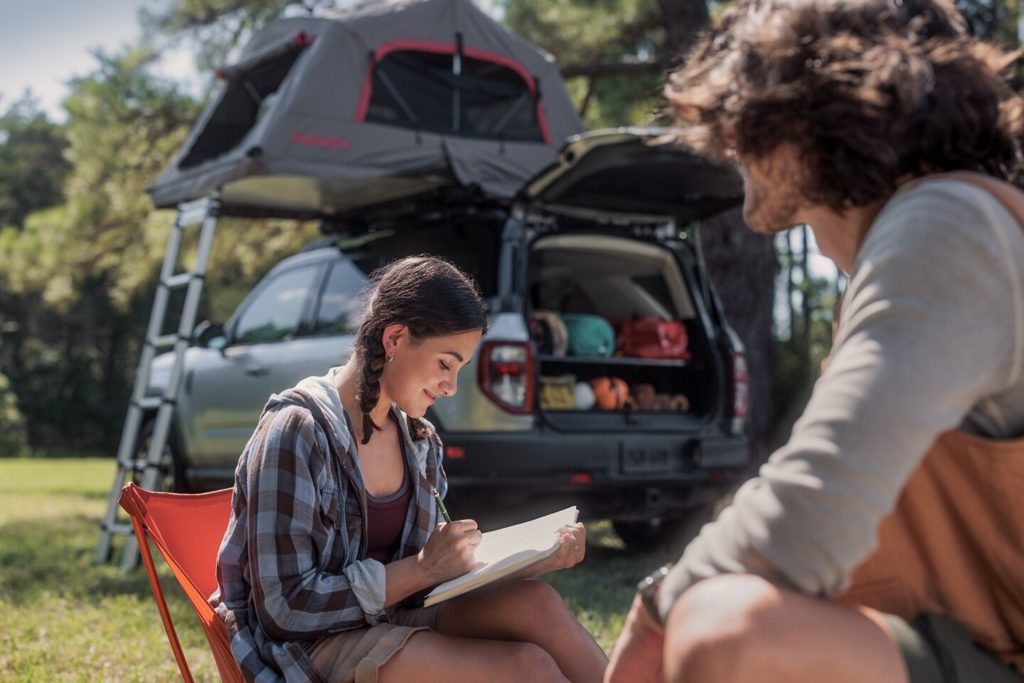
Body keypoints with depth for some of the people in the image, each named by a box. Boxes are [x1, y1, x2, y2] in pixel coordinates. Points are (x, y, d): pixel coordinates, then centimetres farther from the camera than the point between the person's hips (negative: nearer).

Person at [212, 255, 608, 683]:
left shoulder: (416, 439, 6)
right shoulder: (296, 433, -17)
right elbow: (286, 607, -19)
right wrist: (424, 569, -21)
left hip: (393, 622, 7)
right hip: (312, 647, -6)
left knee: (534, 602, -21)